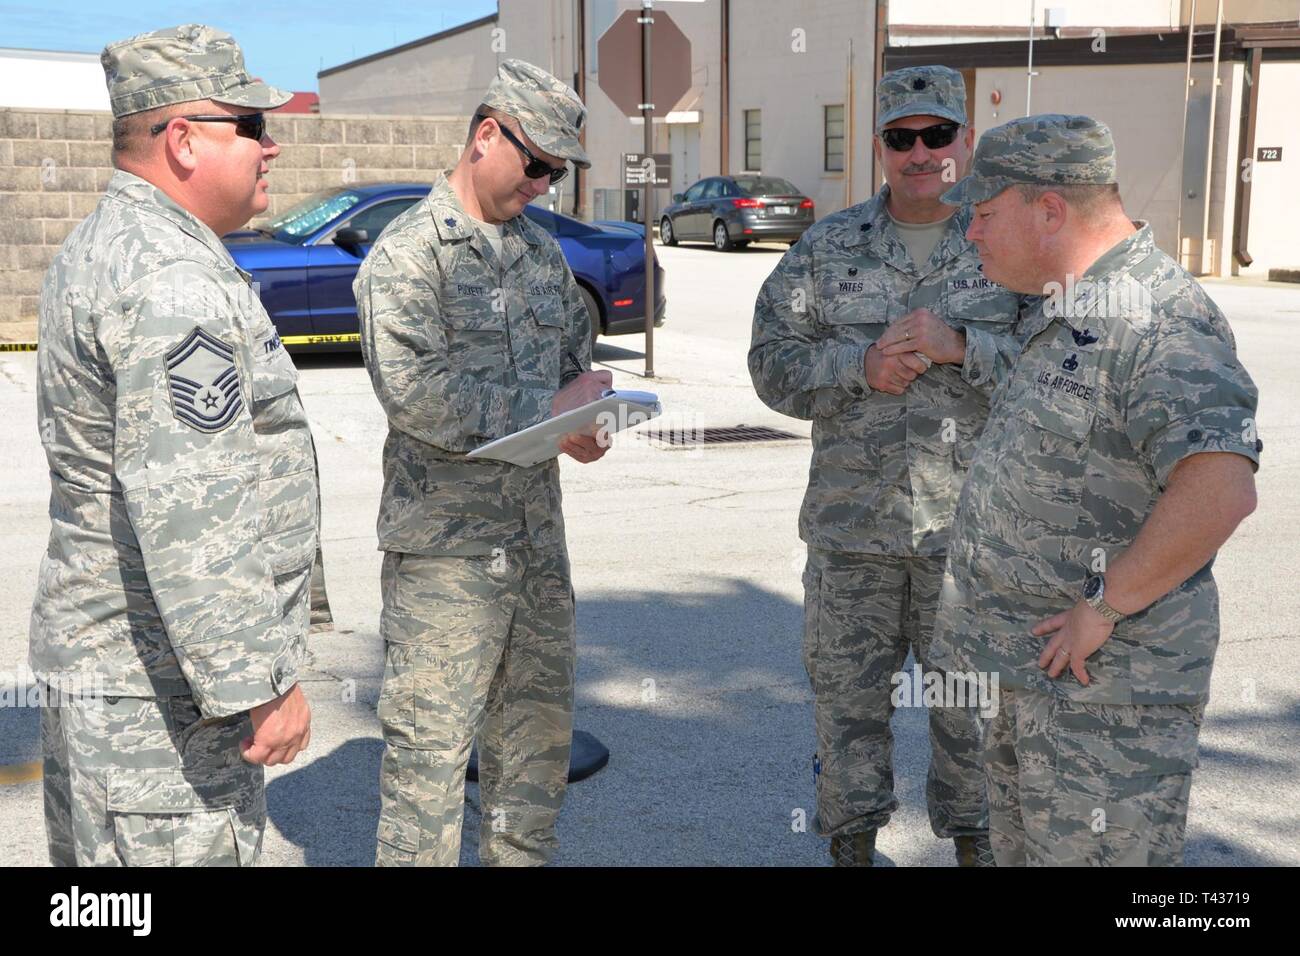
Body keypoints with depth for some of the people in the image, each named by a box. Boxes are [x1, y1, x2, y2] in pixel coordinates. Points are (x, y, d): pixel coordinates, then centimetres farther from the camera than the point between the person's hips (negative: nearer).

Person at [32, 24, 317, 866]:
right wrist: (258, 683, -23)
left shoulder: (104, 248, 15)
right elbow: (187, 512, -28)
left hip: (102, 662, 11)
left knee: (98, 850, 18)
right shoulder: (173, 281, -21)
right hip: (161, 682, -11)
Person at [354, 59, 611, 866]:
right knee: (432, 737, -2)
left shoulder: (541, 249, 12)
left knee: (539, 719, 17)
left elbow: (577, 345, 22)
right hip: (446, 538, -7)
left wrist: (584, 418, -1)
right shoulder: (406, 256, -11)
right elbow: (415, 393, -21)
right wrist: (547, 415, -16)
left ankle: (523, 854, 32)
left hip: (537, 527, 8)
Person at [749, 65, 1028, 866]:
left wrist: (959, 345, -19)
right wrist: (862, 366, -15)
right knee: (848, 689, 10)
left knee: (974, 694, 11)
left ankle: (975, 837, 31)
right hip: (852, 525, 1)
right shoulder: (827, 249, 6)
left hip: (971, 525, -1)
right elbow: (773, 363, 2)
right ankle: (853, 838, 28)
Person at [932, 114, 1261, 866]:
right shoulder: (1068, 312, 12)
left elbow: (1220, 490, -34)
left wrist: (1104, 605, -25)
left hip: (1106, 677, -10)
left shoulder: (1156, 320, -22)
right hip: (1037, 662, 10)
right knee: (1026, 845, 21)